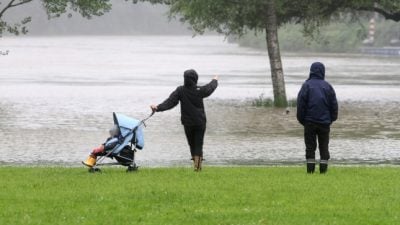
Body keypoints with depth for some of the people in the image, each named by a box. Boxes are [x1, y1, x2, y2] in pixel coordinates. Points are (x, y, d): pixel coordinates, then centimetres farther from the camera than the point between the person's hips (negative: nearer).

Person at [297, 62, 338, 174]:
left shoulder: (307, 85, -6)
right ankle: (323, 170, 3)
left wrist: (301, 119, 3)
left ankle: (310, 170, -2)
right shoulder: (327, 86, 1)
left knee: (310, 147, 3)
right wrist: (332, 119, 14)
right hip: (324, 122, 2)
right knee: (324, 147, 8)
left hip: (310, 122, -2)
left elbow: (300, 104, -7)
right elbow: (334, 105, 5)